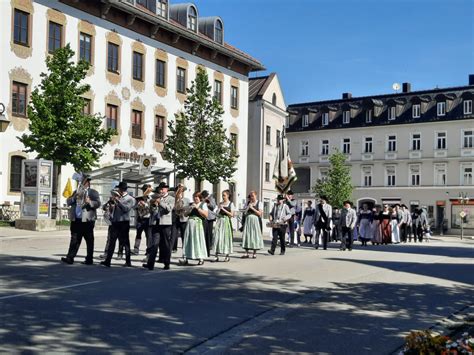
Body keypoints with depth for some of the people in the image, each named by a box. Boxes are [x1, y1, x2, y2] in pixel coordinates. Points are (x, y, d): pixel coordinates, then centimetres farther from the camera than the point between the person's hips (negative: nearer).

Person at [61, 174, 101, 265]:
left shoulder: (93, 192, 4)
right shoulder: (76, 192, 20)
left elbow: (98, 203, -7)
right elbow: (68, 202, 12)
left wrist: (90, 202, -25)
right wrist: (74, 197, -7)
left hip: (87, 220, -4)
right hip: (76, 220, 4)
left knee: (89, 240, 3)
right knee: (75, 239, 4)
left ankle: (89, 259, 9)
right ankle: (70, 258, 3)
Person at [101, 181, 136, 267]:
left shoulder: (130, 199, 2)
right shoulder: (118, 197, 15)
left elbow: (126, 209, -16)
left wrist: (118, 201, -18)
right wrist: (112, 201, 0)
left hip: (124, 223, -5)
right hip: (115, 222, 5)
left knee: (125, 242, -1)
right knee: (112, 242, 4)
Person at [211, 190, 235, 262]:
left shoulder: (231, 204, 1)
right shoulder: (220, 204, 12)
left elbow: (231, 214, -7)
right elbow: (217, 213, 12)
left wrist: (223, 209, -12)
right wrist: (219, 208, -6)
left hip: (226, 221, -4)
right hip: (219, 221, 4)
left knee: (226, 237, -1)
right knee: (217, 237, -1)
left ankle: (227, 255, 8)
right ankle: (216, 256, 1)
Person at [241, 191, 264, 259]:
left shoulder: (259, 203, 2)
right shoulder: (247, 203, 14)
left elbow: (260, 213, -6)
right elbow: (244, 212, 8)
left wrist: (252, 208, -13)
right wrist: (249, 205, -4)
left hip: (255, 220, -3)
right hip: (248, 220, 3)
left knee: (255, 235, -1)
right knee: (246, 235, -2)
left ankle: (254, 253, 7)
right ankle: (246, 253, 1)